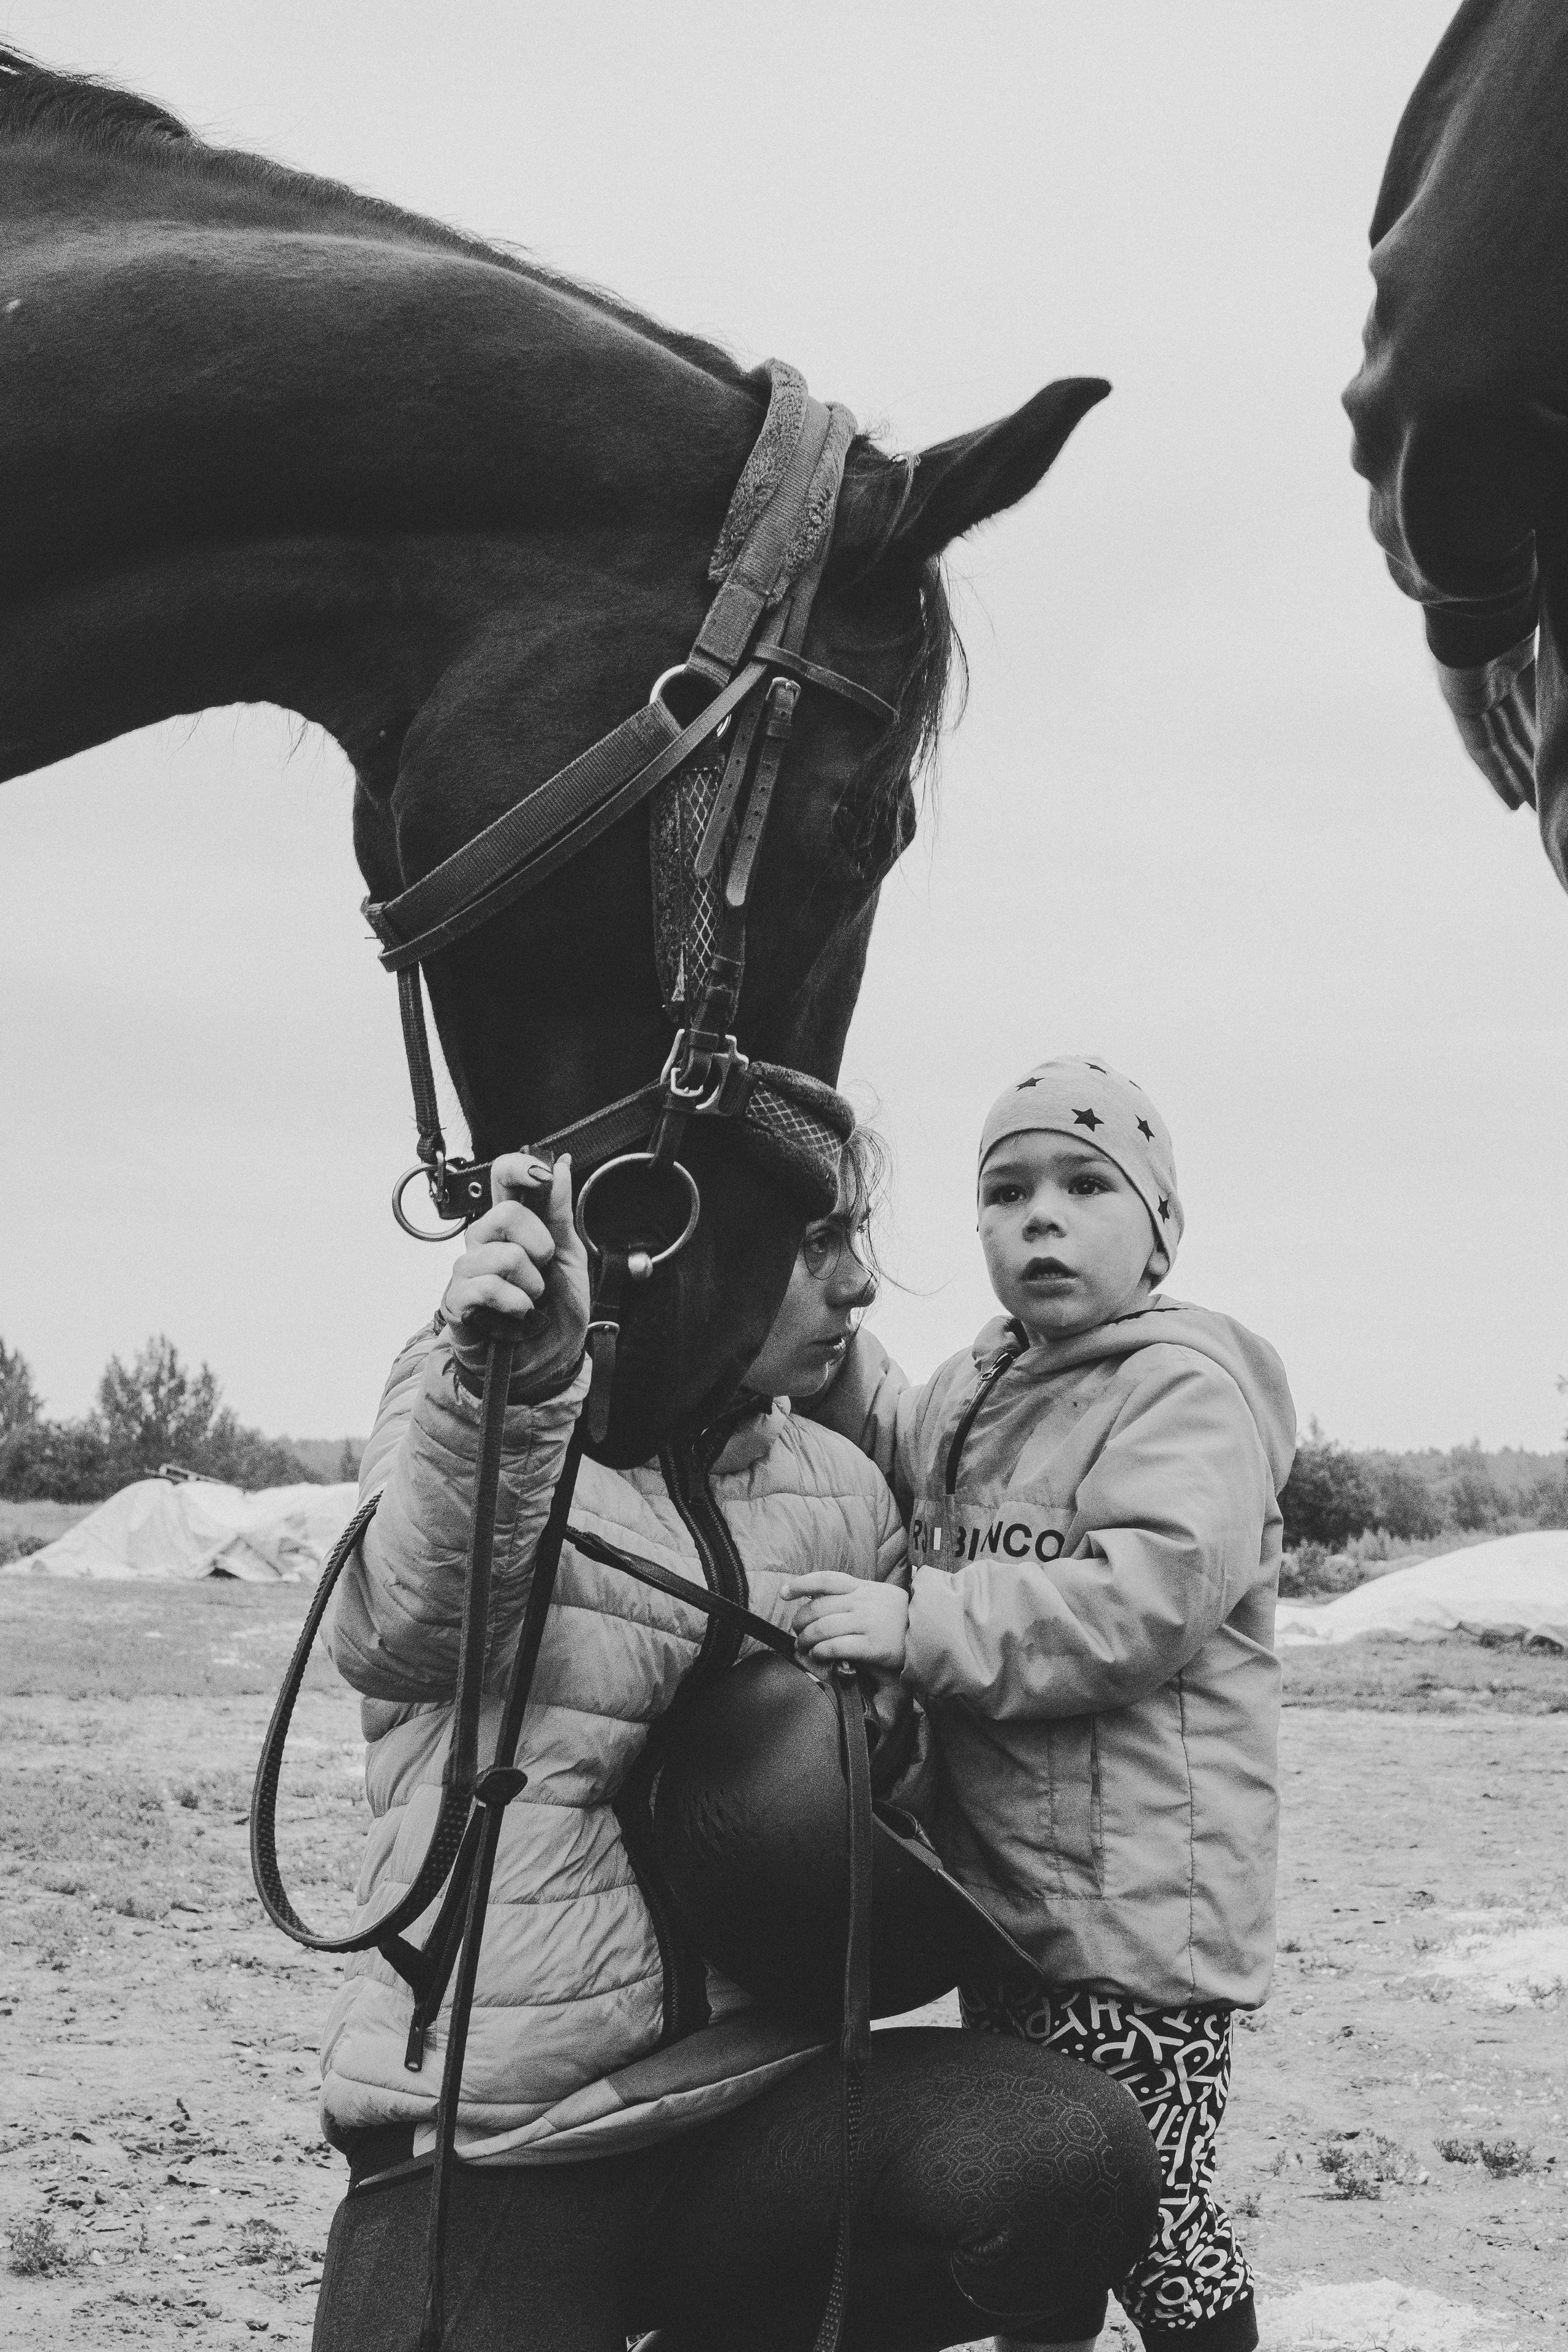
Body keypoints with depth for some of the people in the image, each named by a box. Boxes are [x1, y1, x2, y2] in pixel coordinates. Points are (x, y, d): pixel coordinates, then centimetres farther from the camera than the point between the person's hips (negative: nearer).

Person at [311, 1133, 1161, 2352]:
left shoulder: (839, 1489, 10)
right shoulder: (461, 1409, -3)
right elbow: (399, 1635, -25)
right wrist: (500, 1395, -43)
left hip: (761, 2092, 4)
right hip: (484, 2157, -4)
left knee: (1075, 2160, -24)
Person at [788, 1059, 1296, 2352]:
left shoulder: (1190, 1388, -13)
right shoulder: (981, 1387, 13)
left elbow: (1146, 1601, -26)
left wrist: (922, 1625, -31)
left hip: (1140, 1908, -8)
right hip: (1004, 1892, 9)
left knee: (1147, 2211, -3)